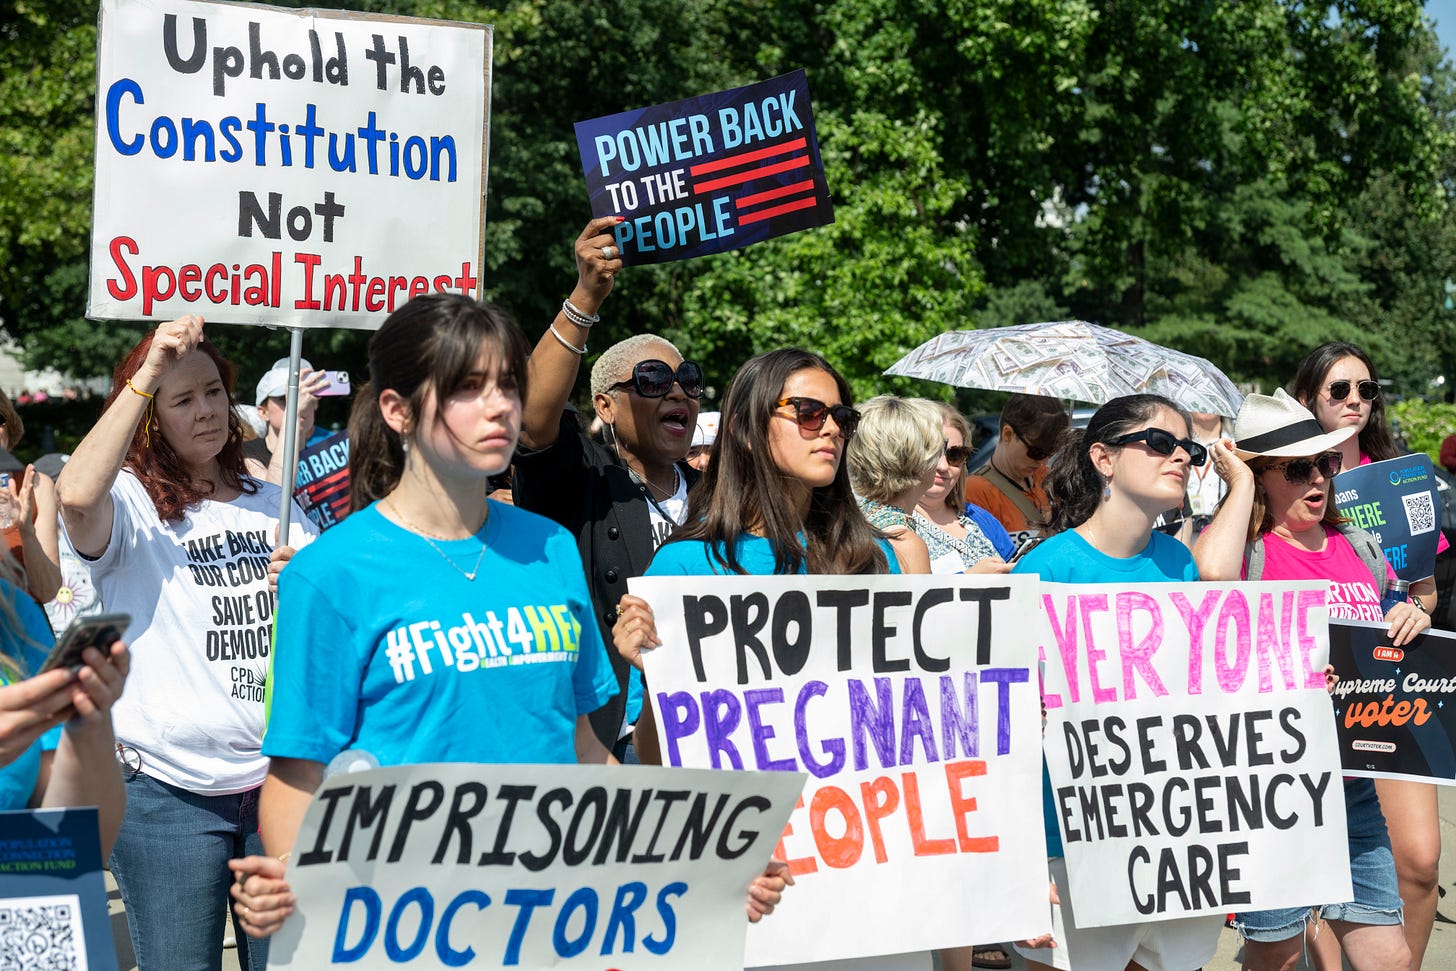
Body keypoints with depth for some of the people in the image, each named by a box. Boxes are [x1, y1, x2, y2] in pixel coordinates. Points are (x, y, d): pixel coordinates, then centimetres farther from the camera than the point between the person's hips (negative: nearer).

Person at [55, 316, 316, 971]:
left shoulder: (273, 505, 16)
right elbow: (76, 496, -26)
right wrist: (146, 375, -21)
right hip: (168, 793, -4)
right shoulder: (130, 504, -1)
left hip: (276, 778, 4)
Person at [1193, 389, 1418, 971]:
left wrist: (1412, 622, -1)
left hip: (1353, 785, 6)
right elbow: (1212, 575, -32)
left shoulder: (1358, 548, 12)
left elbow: (1390, 643, 24)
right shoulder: (1247, 549, -6)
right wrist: (1241, 484, -16)